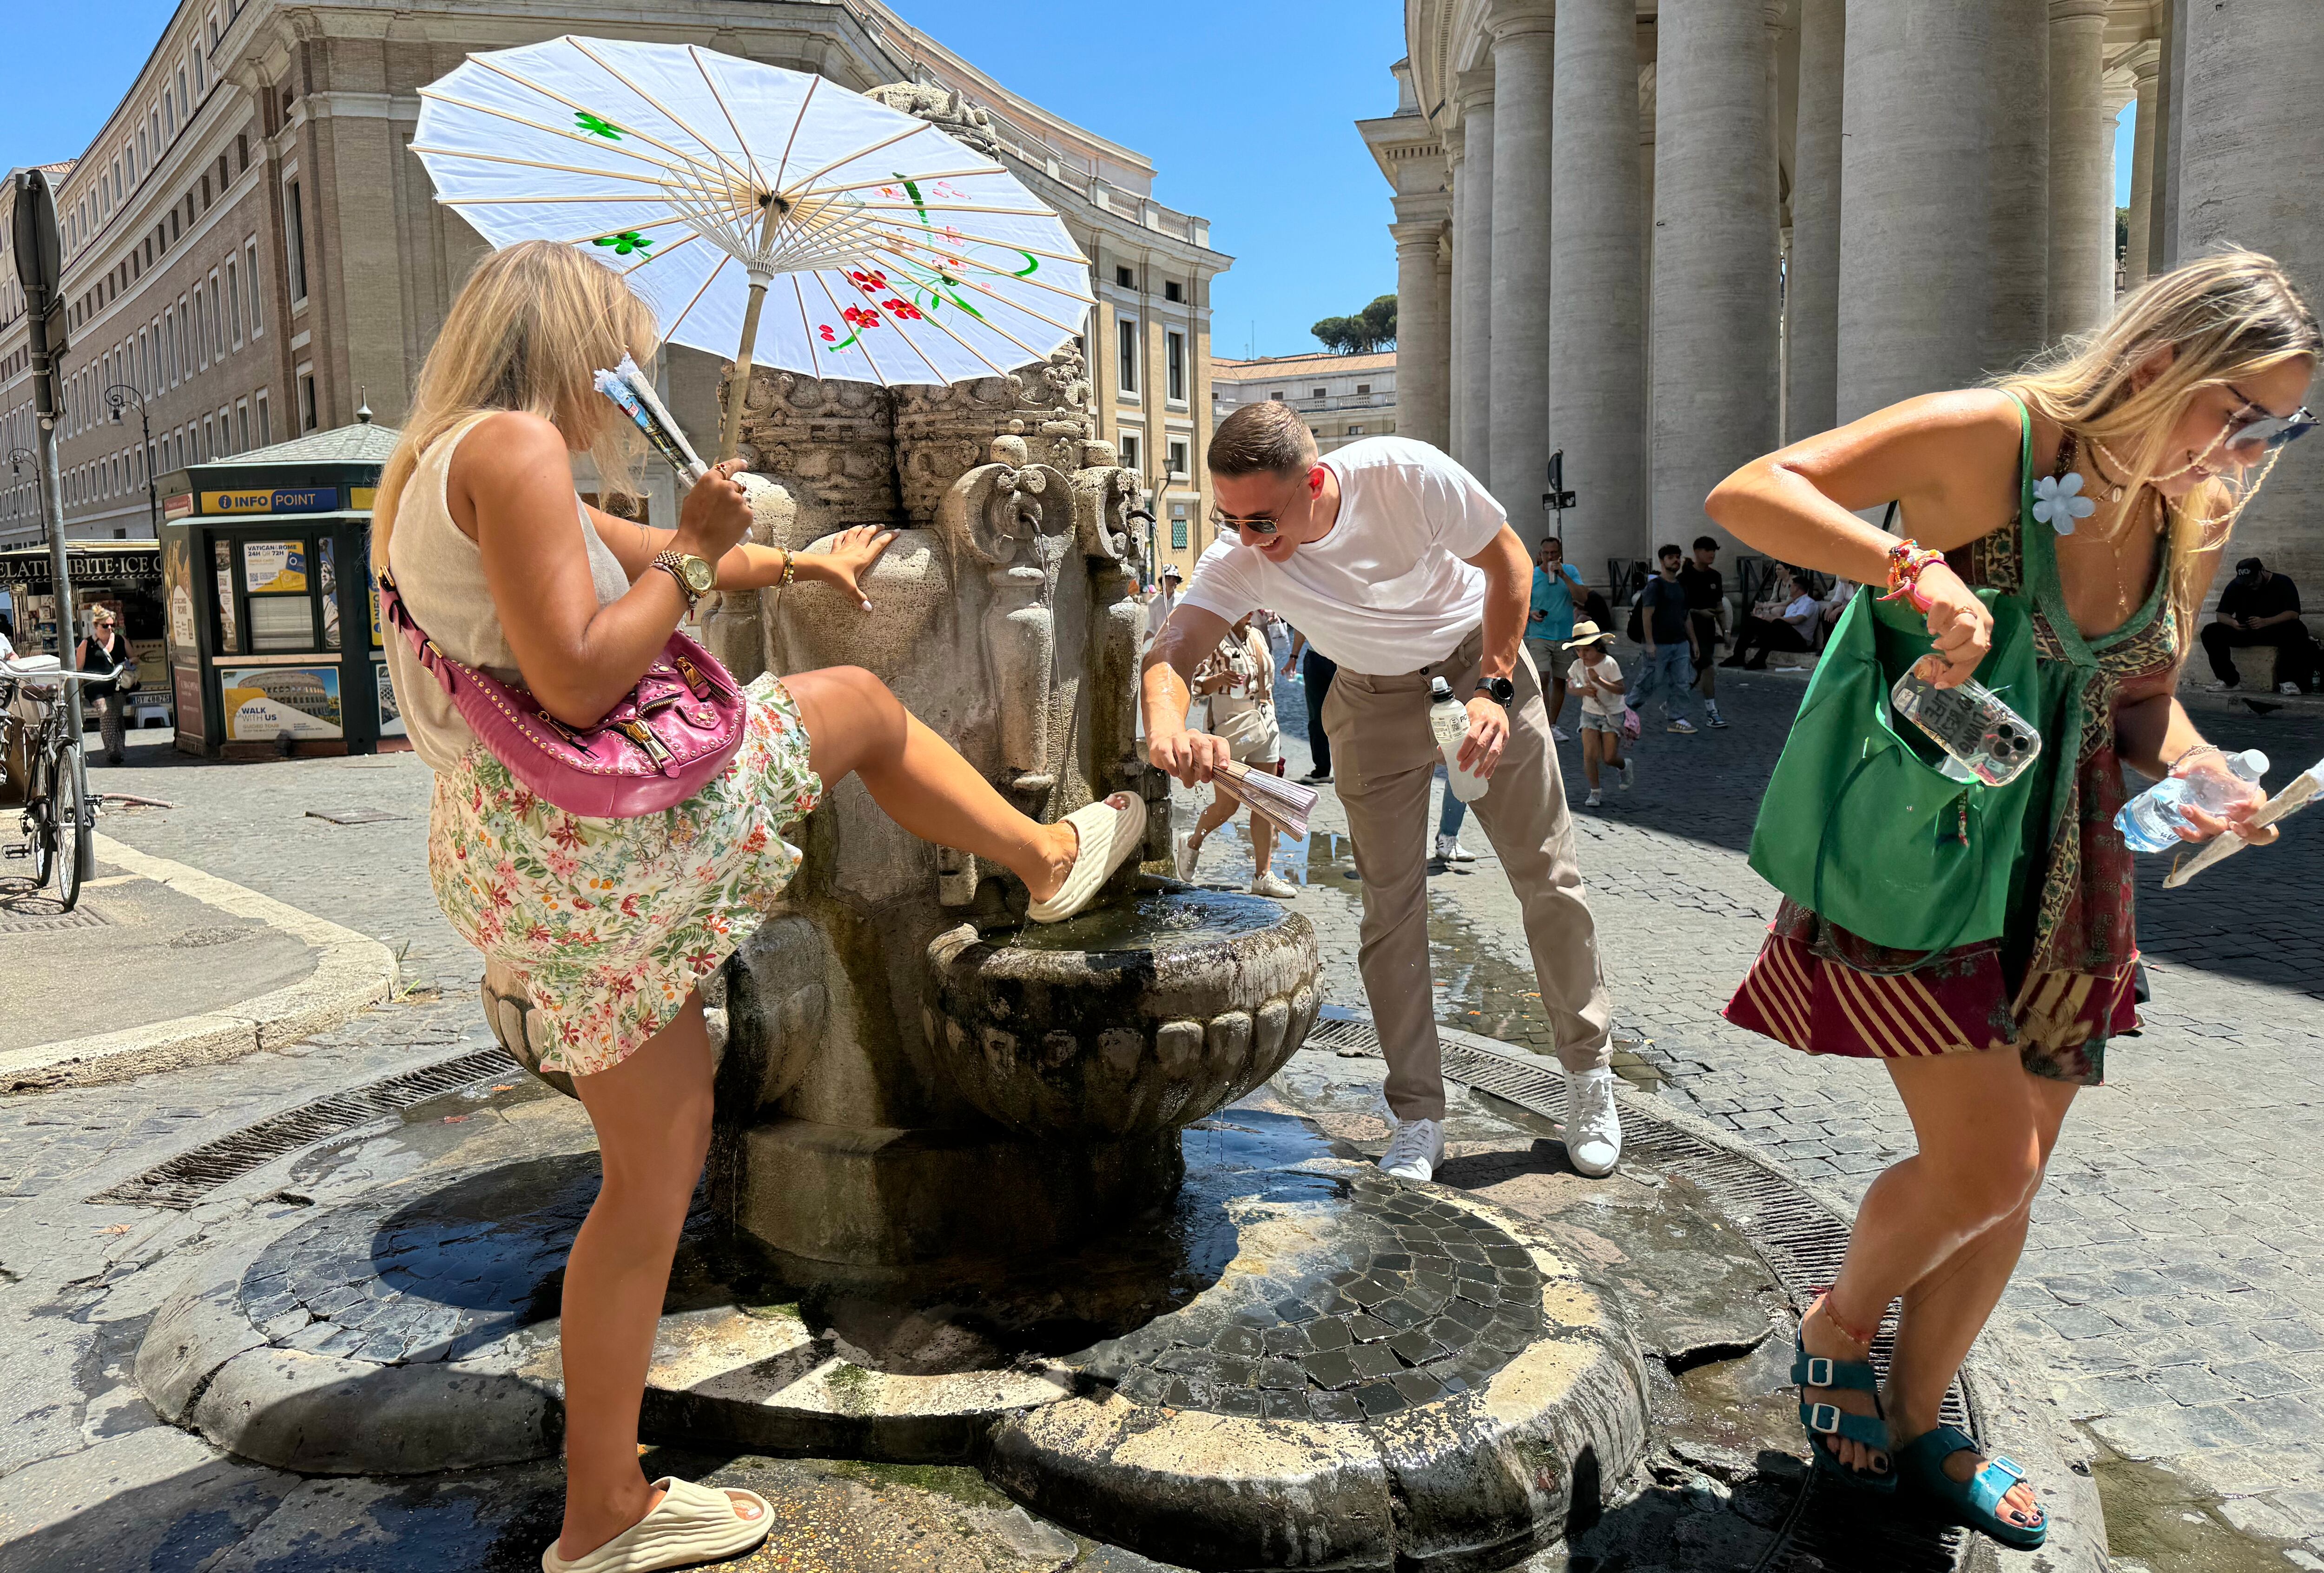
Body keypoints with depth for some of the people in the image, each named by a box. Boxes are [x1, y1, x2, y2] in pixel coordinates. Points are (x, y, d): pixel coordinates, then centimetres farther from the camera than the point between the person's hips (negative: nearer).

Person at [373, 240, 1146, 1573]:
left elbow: (639, 555, 33)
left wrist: (793, 564, 45)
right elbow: (578, 679, -22)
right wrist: (696, 552, -7)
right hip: (592, 827, -9)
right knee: (858, 702, 13)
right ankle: (1050, 857, 33)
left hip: (519, 864, 9)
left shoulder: (446, 462, 20)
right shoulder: (513, 445, -12)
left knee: (660, 1167, 17)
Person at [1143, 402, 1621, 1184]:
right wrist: (1170, 731, -62)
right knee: (1391, 902, -3)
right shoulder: (1239, 557, -28)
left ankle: (1589, 1074, 19)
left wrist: (1495, 688, -23)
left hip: (1476, 650, -1)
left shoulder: (1407, 475, -32)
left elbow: (1507, 560, -16)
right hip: (1374, 692, 1)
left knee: (1546, 871, 2)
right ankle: (1418, 1119, 6)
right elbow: (1170, 652, -39)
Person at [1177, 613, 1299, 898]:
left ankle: (1263, 875, 9)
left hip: (1264, 727, 7)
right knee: (1227, 804, -1)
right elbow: (1196, 684, -14)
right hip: (1230, 730, -7)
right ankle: (1192, 843, 29)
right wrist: (1220, 679, -34)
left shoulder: (1257, 637, 12)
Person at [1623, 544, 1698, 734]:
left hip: (1680, 644, 7)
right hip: (1659, 645, -7)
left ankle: (1676, 718, 10)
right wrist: (1650, 643, -19)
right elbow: (1647, 616, -13)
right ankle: (1628, 708, 15)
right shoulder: (1654, 586, -8)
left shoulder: (1682, 586, 15)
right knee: (1649, 683, -2)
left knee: (1680, 684, 4)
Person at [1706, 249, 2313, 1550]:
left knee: (2008, 1182, 13)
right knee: (1985, 1171, -10)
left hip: (2065, 882, 7)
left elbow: (2145, 700, 15)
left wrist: (2204, 774, -7)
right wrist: (1918, 566, -37)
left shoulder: (2193, 521, 5)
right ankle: (1842, 1323, 24)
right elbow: (1748, 493, -24)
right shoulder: (1989, 439, -16)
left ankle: (1918, 1426, 34)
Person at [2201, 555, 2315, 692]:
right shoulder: (2235, 586, 4)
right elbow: (2221, 614, 1)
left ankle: (2287, 681, -29)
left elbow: (2293, 613, -18)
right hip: (2243, 633, 3)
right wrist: (2233, 623, -24)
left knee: (2298, 630, -37)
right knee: (2210, 632, -22)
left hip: (2275, 633, -3)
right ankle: (2229, 679, -16)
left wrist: (2265, 622, -35)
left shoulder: (2283, 583, -6)